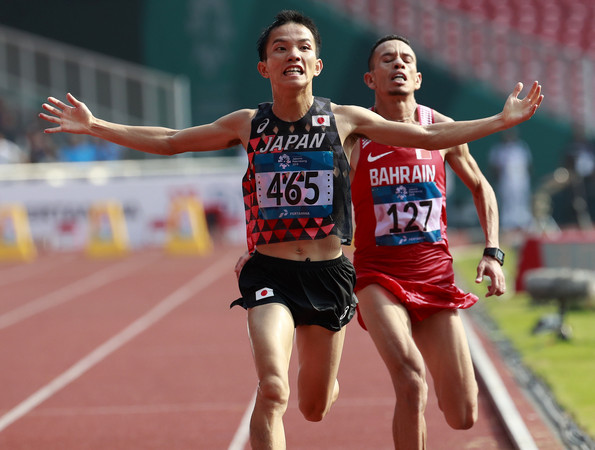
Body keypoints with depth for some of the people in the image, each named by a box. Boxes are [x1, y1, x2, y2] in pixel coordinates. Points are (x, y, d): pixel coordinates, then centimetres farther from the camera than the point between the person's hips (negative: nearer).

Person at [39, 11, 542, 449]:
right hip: (270, 274, -1)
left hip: (329, 274, 1)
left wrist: (503, 120, 1)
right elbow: (168, 141, 14)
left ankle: (323, 375, 53)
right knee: (272, 391, -23)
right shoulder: (247, 125, 4)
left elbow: (431, 136, 6)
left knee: (314, 407, 13)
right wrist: (95, 126, 10)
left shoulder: (345, 120, 1)